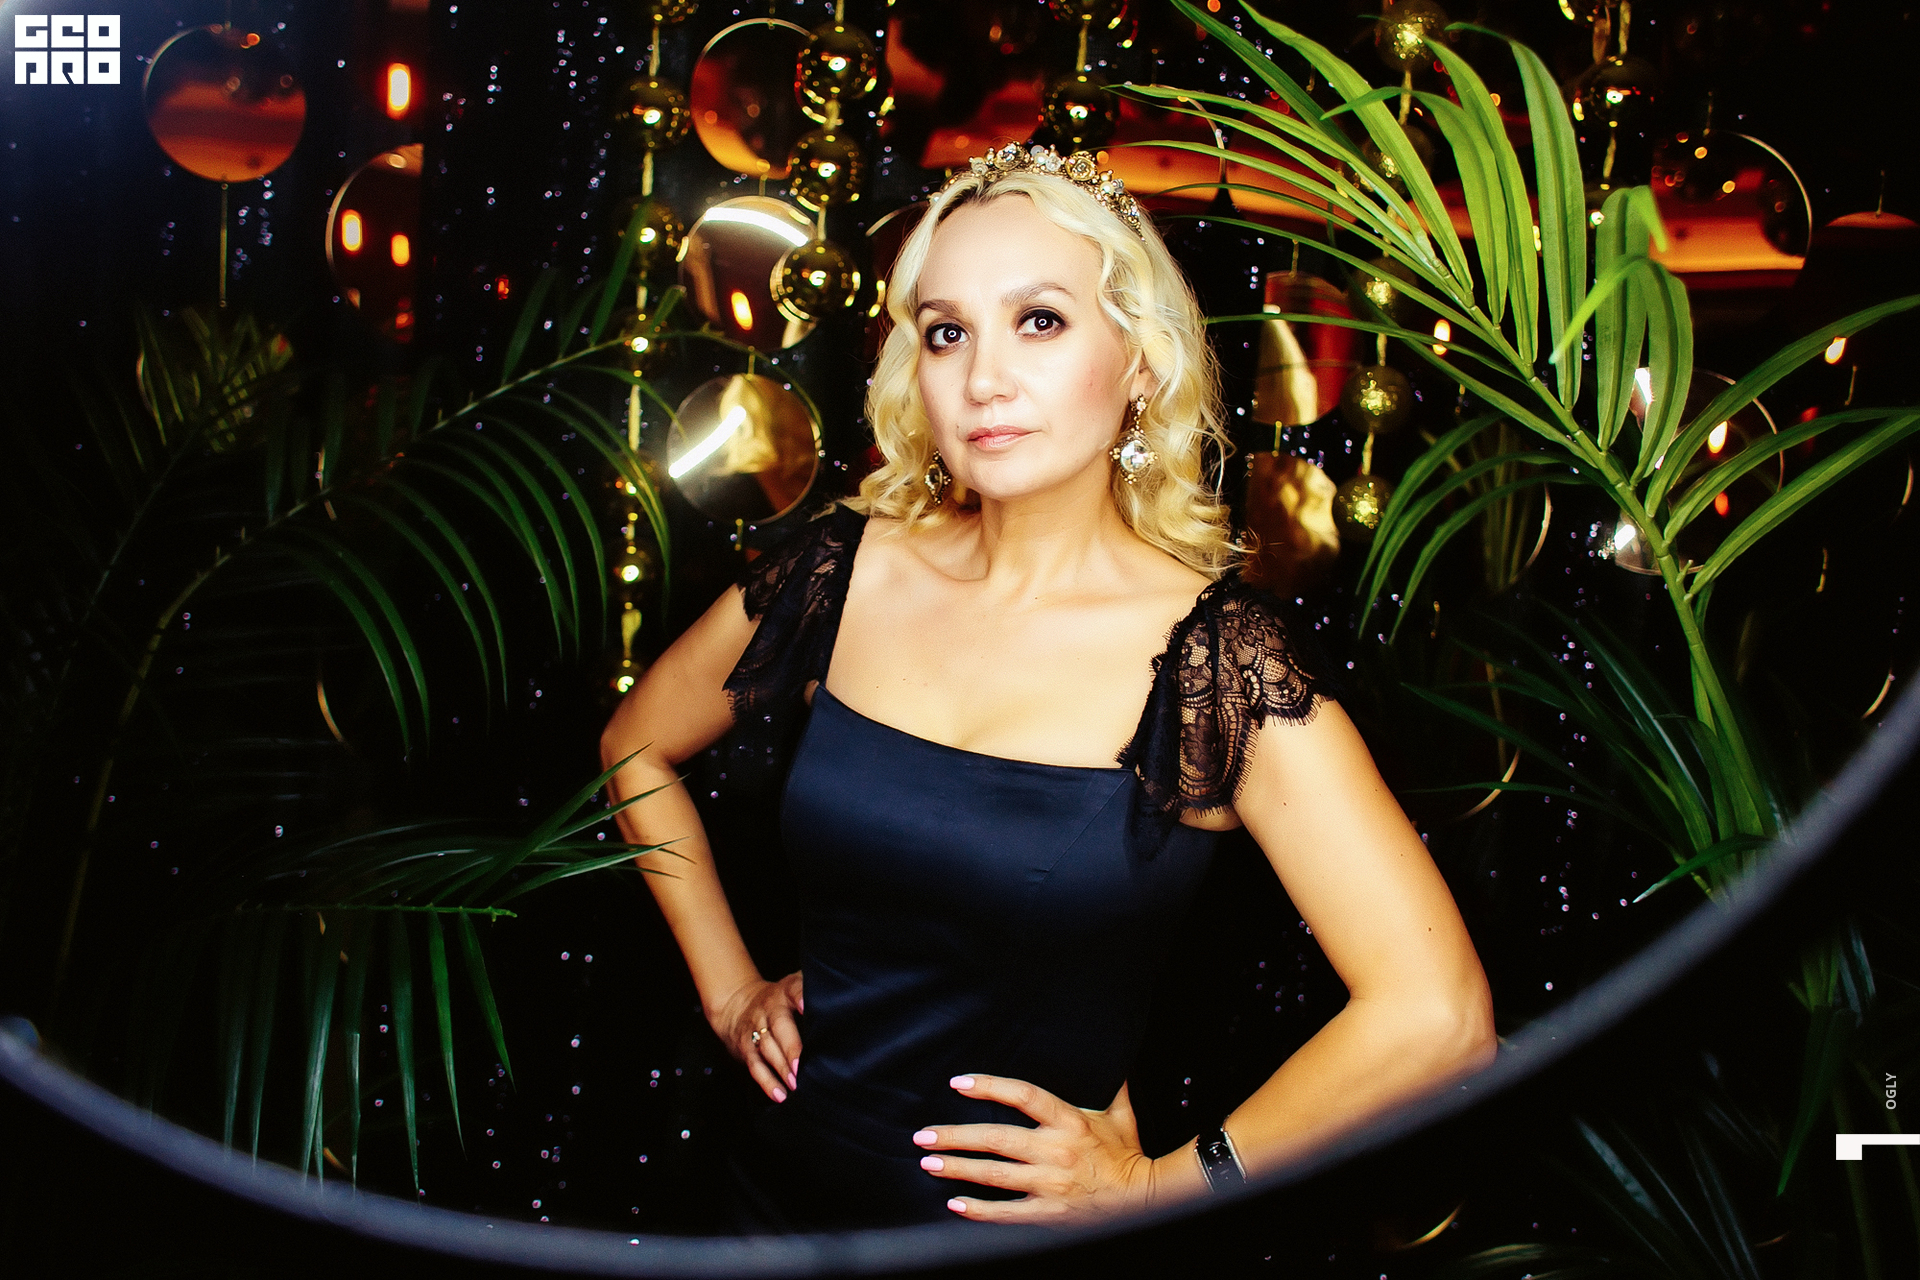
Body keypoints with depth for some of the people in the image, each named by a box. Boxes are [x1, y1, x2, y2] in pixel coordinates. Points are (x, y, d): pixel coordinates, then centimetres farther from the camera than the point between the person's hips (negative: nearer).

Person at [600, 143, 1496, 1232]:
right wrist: (730, 990, 5)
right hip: (794, 1185, 3)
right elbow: (639, 747, 9)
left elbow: (1437, 1016, -22)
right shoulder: (840, 574, -9)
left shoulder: (1218, 656, -18)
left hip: (1033, 1224, -3)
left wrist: (1154, 1182, -15)